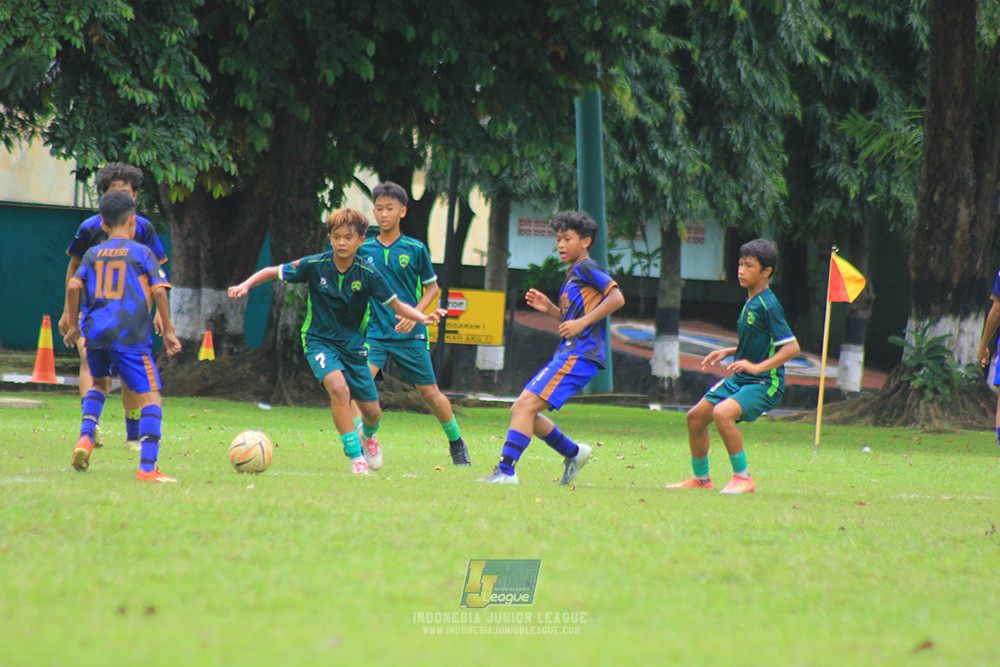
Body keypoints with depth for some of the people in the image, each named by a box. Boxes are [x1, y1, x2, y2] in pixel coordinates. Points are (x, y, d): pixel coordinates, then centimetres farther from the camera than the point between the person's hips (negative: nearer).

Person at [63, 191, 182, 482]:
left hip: (95, 334, 5)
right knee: (151, 396, -4)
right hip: (130, 336, -5)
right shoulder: (142, 253, 4)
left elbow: (73, 286, 2)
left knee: (99, 383, 31)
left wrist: (73, 326, 13)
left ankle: (86, 436, 9)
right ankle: (147, 467, -17)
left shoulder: (93, 254, 13)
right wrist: (168, 331, 2)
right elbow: (159, 291, -5)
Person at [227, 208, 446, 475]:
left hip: (352, 343, 2)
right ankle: (355, 455, -18)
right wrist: (245, 285, -19)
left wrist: (423, 318, -19)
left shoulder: (367, 275, -10)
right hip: (319, 340, -2)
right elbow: (272, 272, -3)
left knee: (372, 412, 5)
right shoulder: (315, 265, -13)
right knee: (339, 388, -30)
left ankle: (368, 434, 44)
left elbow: (395, 305, -3)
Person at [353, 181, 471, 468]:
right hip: (376, 333, 1)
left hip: (410, 334, -1)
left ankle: (456, 442, 28)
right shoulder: (364, 249, 3)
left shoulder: (415, 249, -2)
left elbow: (432, 287, 5)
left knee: (430, 393, 7)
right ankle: (361, 436, -26)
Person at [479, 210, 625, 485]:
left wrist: (582, 322, -19)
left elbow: (616, 298, -18)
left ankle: (505, 471, -22)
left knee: (525, 406, -18)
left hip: (579, 356, -10)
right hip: (567, 354, 10)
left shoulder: (587, 268, -6)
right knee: (521, 410, 11)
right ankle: (574, 453, 21)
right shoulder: (573, 273, 23)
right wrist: (550, 308, 15)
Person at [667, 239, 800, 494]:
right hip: (739, 379, 10)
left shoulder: (769, 306, -17)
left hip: (765, 383, -10)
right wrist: (727, 353, 15)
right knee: (696, 416, 12)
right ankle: (701, 479, 30)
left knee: (722, 413, -32)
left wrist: (757, 367, -28)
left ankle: (743, 478, -18)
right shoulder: (750, 302, 12)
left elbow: (792, 347, -22)